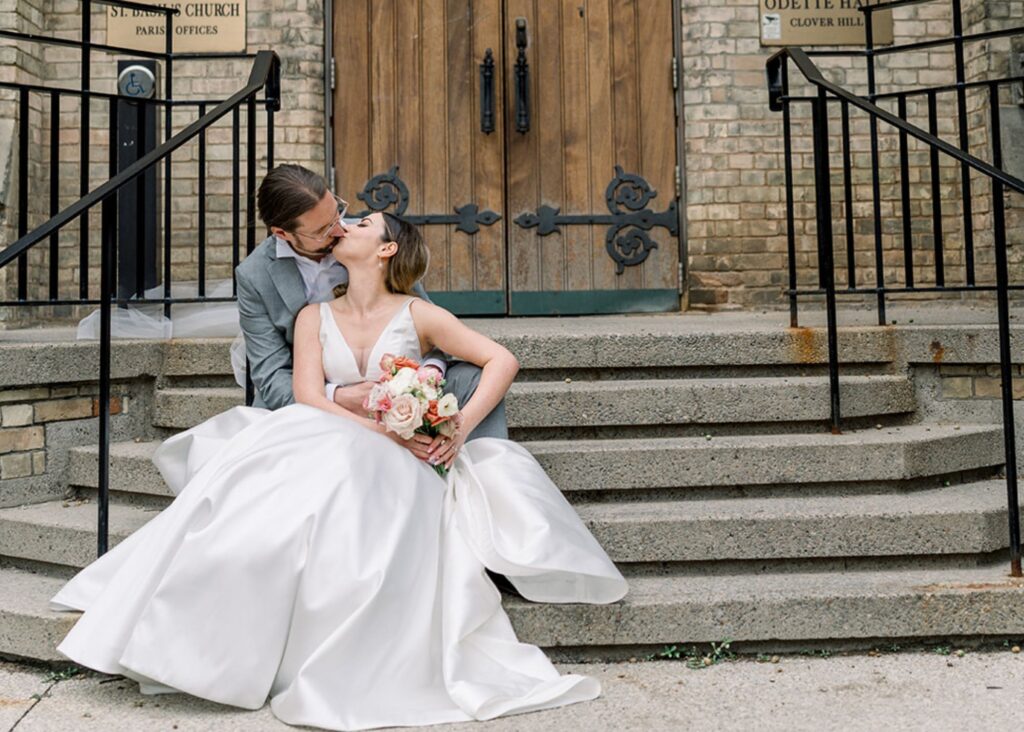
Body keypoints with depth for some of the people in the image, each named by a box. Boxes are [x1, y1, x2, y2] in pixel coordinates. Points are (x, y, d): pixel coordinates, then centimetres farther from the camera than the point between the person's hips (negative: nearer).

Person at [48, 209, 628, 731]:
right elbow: (308, 396, -1)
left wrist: (461, 429, -11)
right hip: (325, 449, 3)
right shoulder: (315, 317, 14)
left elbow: (502, 360, 3)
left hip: (393, 472, -2)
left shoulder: (417, 315, 6)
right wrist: (382, 430, -16)